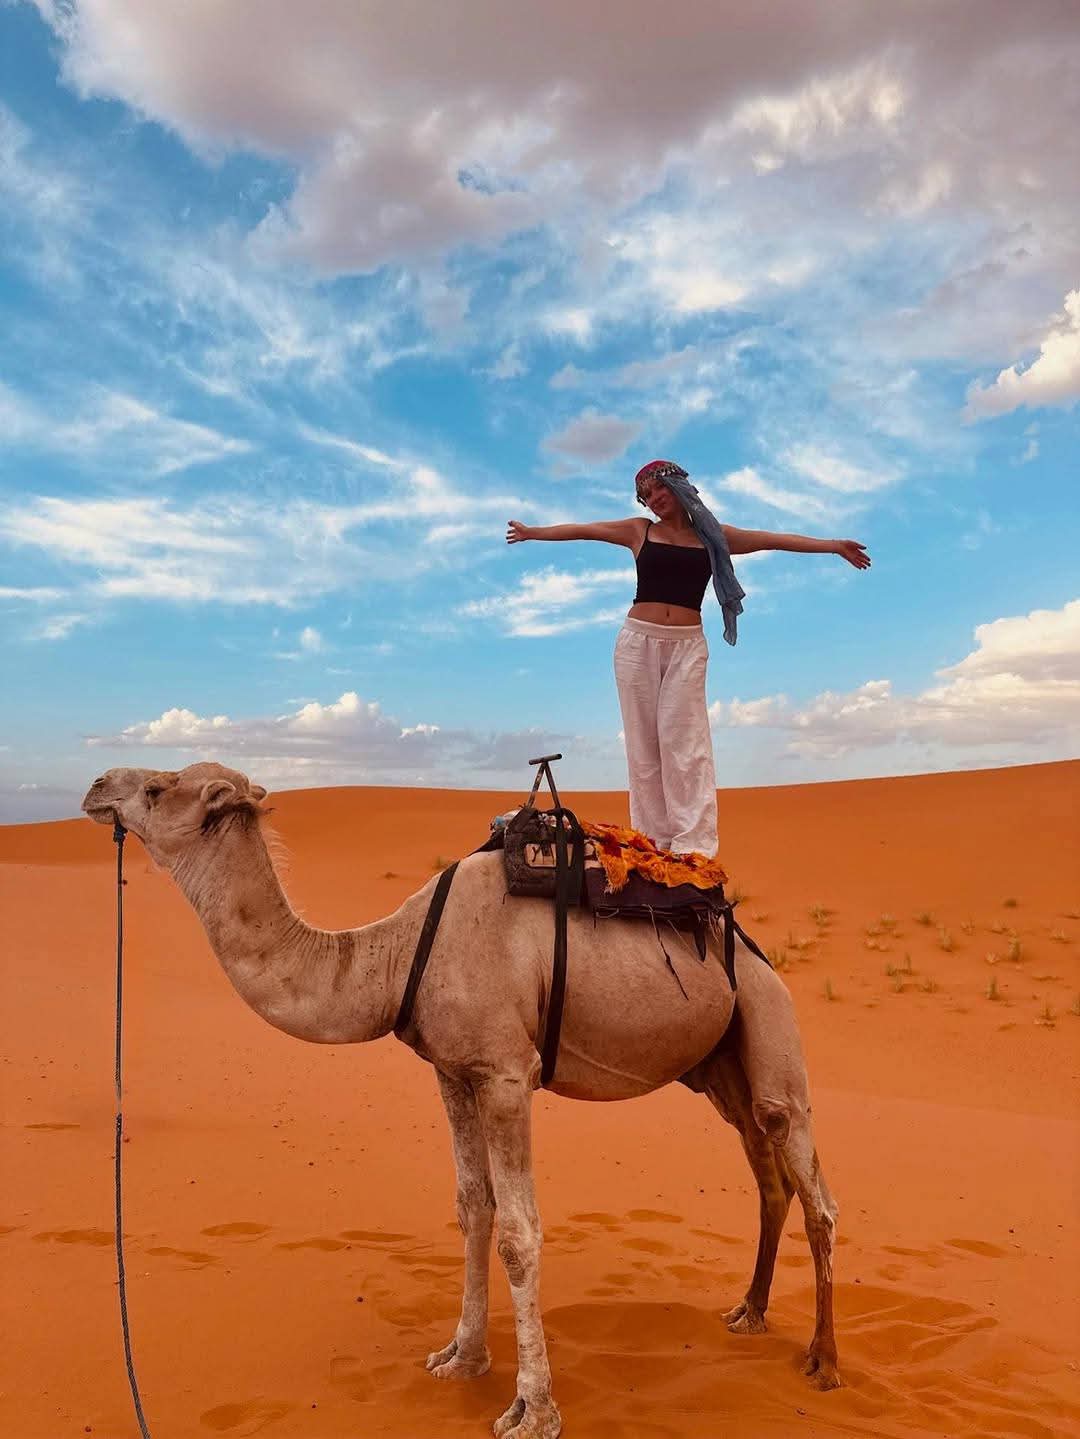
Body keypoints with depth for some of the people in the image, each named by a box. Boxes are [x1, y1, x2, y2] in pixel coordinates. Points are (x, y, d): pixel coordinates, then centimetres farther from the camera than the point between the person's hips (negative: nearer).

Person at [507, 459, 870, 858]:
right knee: (643, 745, -1)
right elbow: (581, 530, 16)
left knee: (684, 744, -10)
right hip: (638, 642, 1)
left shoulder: (713, 536, 10)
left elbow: (774, 539, 11)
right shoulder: (639, 531, 11)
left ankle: (694, 848, -12)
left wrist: (833, 546, 11)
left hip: (687, 647, -1)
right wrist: (532, 532, 22)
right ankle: (651, 846, 2)